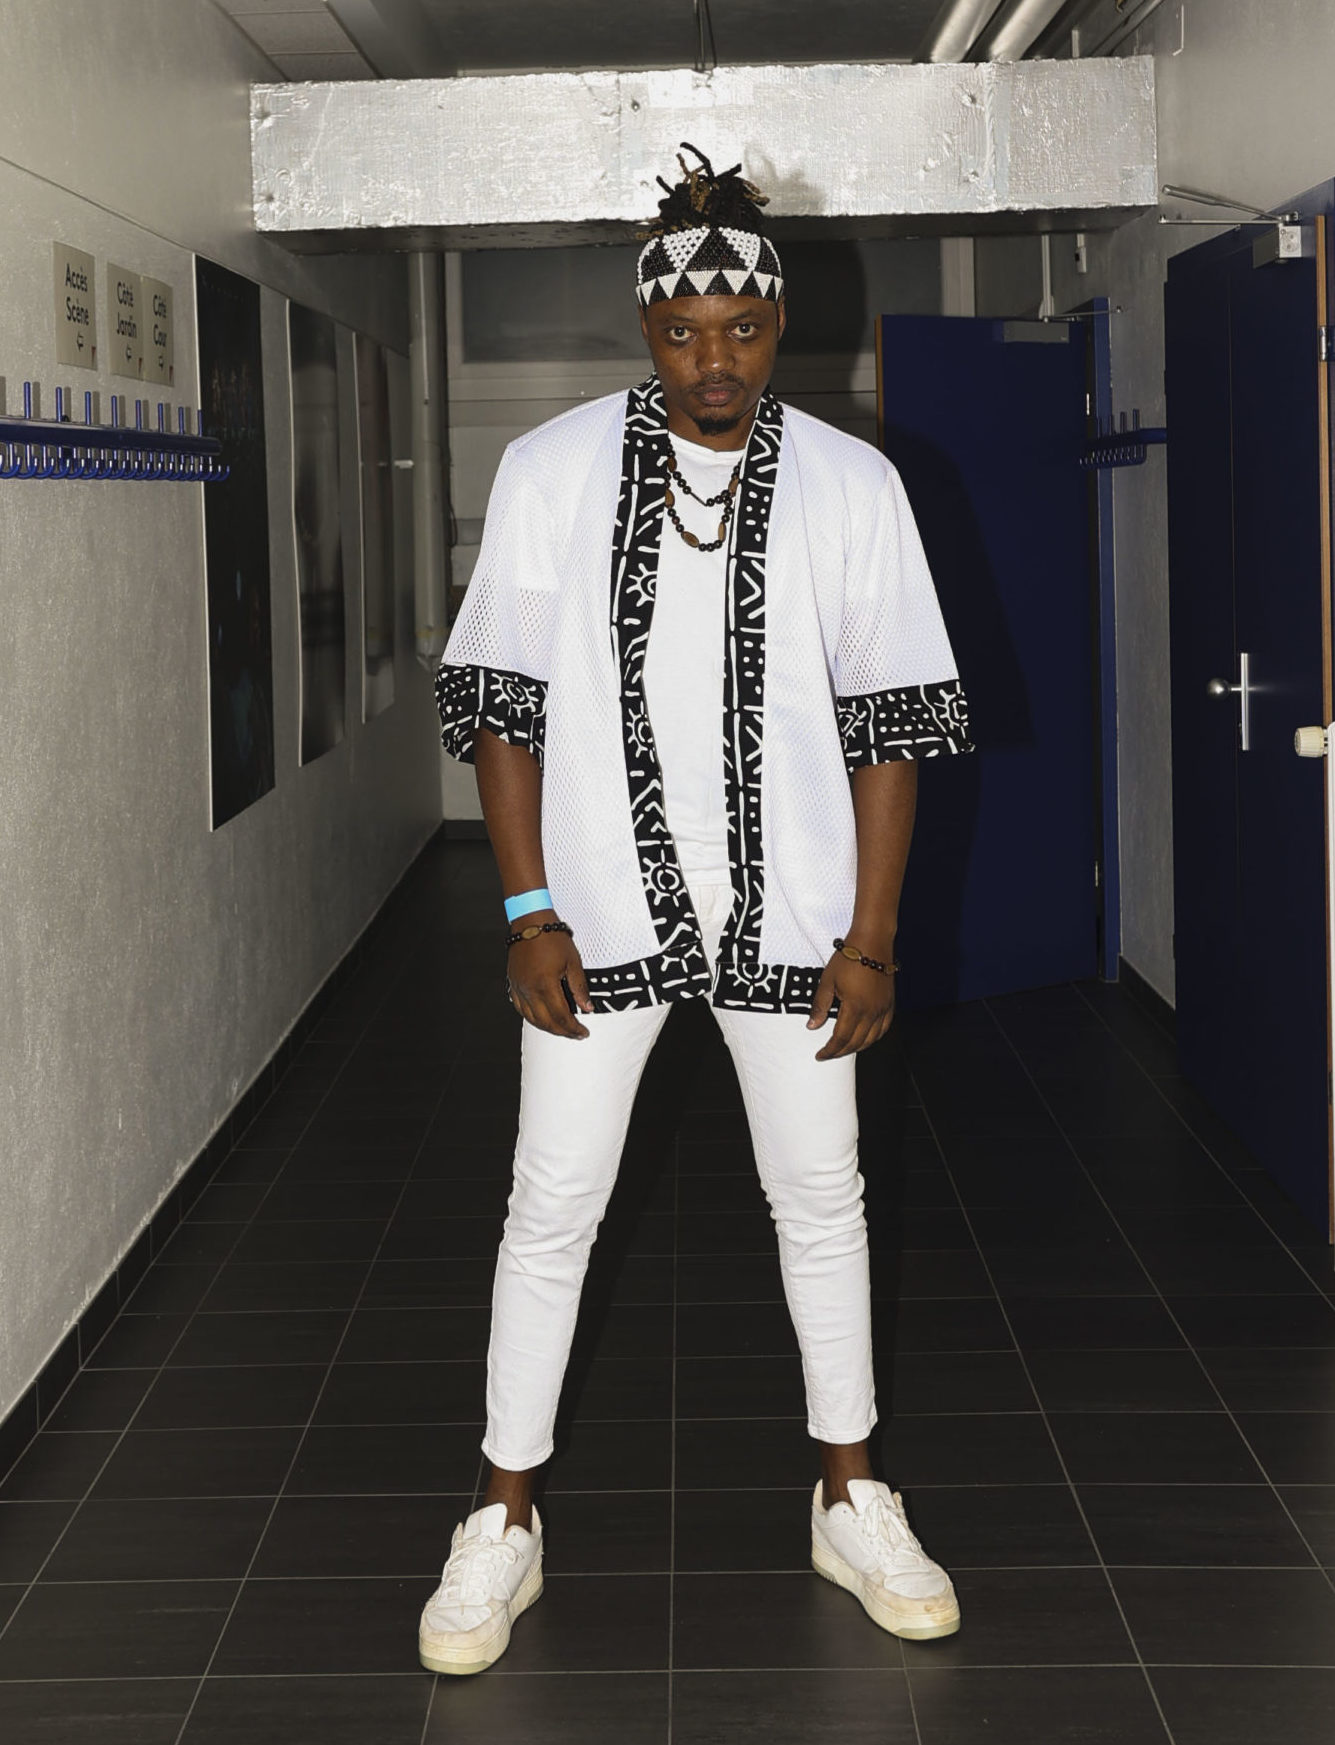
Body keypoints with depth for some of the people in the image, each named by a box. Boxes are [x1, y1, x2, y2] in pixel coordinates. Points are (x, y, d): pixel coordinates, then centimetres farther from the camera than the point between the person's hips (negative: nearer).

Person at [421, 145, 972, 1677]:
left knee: (819, 1195, 11)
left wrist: (870, 935, -3)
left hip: (790, 906, 1)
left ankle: (851, 1502, 27)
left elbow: (888, 722, 0)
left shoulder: (851, 486, -1)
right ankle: (505, 1522, 18)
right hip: (603, 901, -1)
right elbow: (500, 697, -1)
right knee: (553, 1205, 4)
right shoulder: (551, 470, -2)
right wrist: (529, 908, -7)